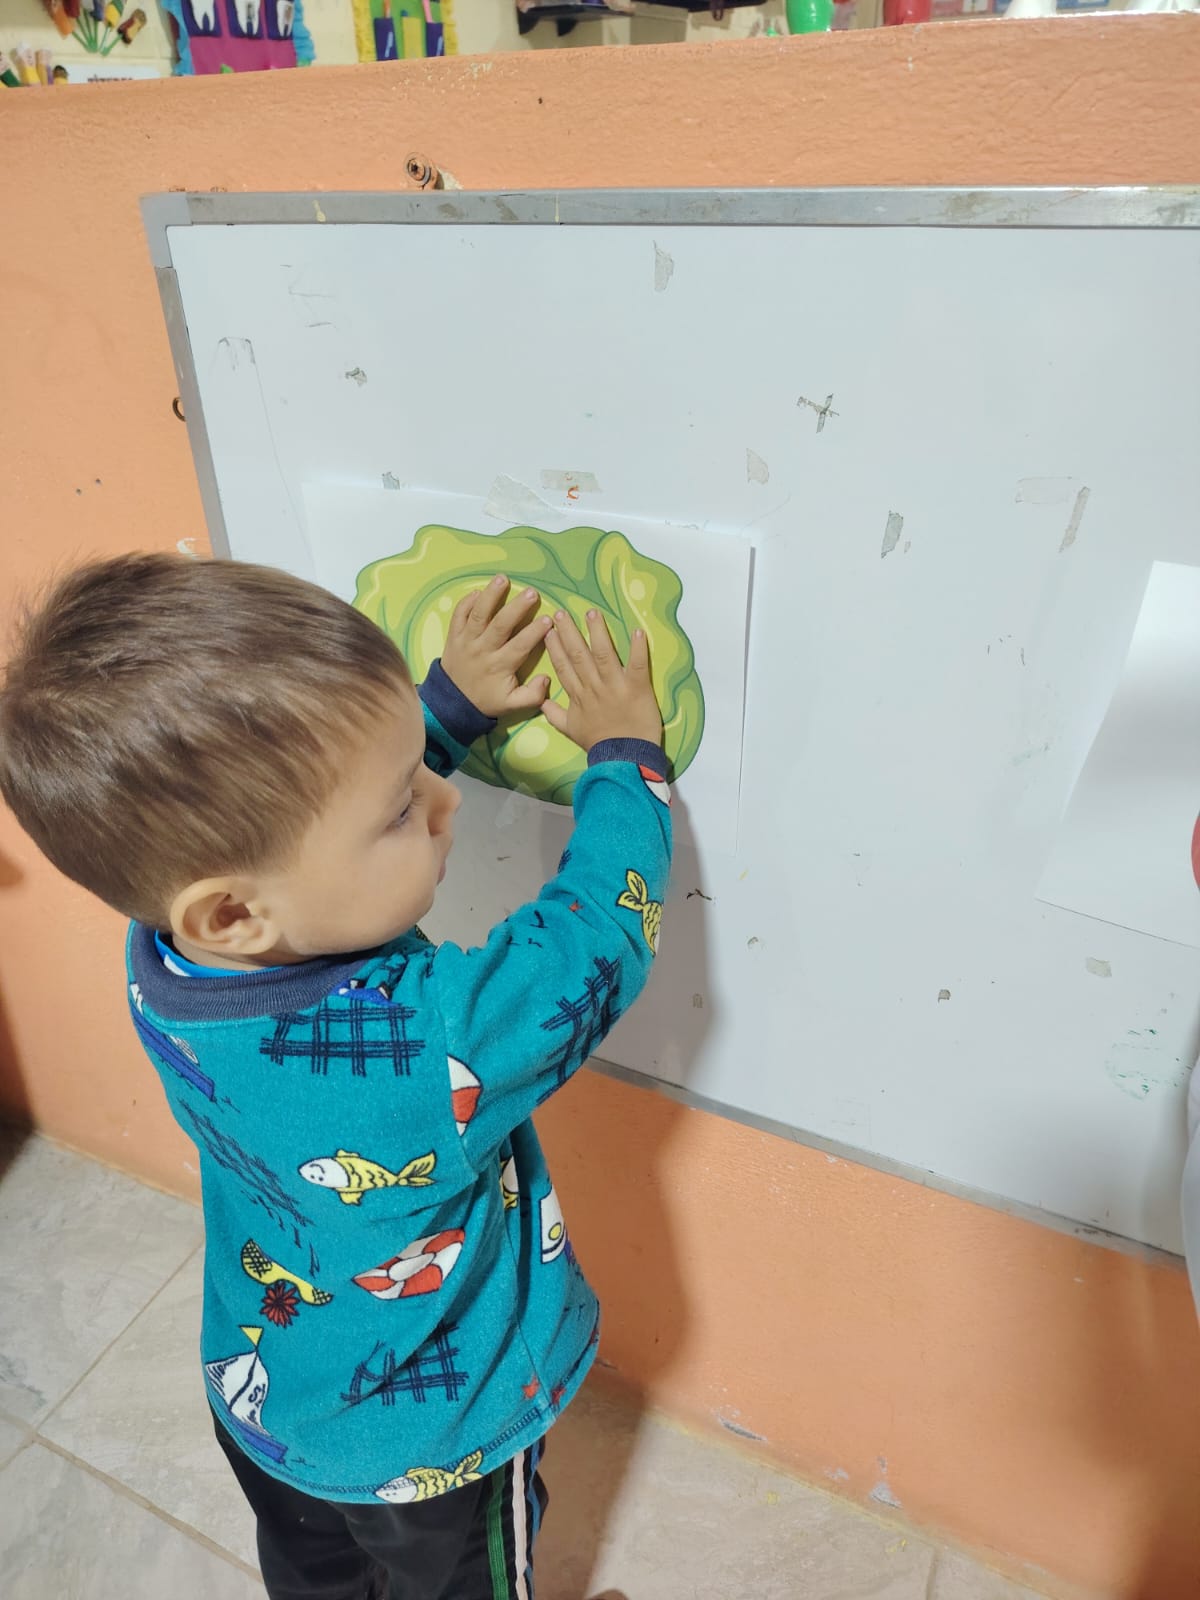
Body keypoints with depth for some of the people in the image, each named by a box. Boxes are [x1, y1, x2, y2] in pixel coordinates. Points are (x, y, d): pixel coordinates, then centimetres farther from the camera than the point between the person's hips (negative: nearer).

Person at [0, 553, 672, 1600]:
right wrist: (626, 755, -17)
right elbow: (594, 938, -29)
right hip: (428, 1442, -5)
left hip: (259, 1387, 5)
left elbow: (335, 771, -8)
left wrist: (450, 703, -8)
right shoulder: (431, 1052, -47)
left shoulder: (169, 954, -26)